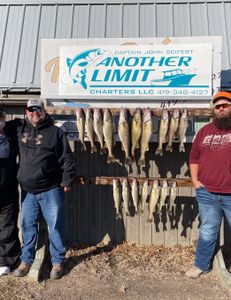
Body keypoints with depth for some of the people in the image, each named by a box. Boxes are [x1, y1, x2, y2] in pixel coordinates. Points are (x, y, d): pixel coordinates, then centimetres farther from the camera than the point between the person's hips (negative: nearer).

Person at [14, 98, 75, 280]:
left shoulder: (55, 132, -6)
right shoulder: (20, 129, 6)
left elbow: (67, 159, -7)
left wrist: (67, 181, -10)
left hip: (51, 190, -4)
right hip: (27, 190, 4)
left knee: (56, 226, 7)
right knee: (28, 226, 16)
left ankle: (58, 261, 25)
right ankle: (26, 260, 35)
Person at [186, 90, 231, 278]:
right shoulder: (205, 131, 9)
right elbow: (194, 157, 12)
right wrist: (195, 180, 3)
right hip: (207, 194, 3)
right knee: (208, 232, 16)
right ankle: (201, 265, 32)